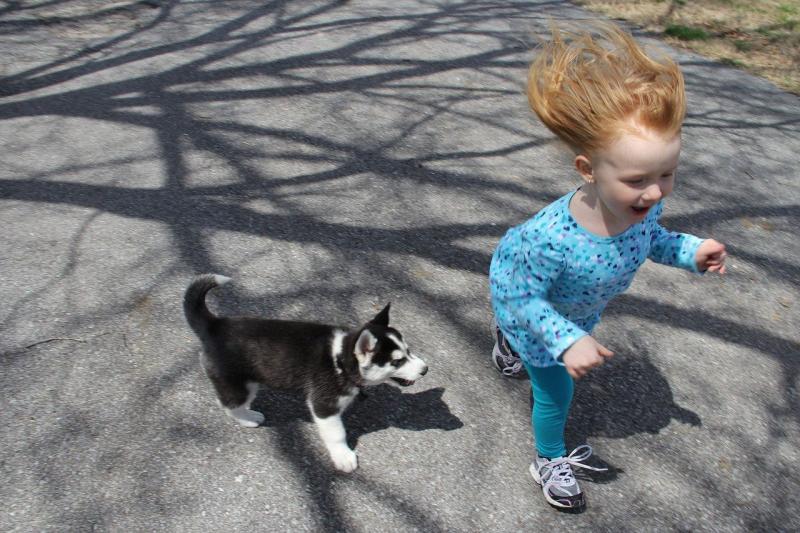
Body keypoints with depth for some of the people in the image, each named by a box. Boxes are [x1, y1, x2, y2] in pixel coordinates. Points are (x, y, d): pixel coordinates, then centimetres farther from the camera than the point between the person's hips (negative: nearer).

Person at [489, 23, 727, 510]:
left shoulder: (644, 204, -29)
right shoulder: (550, 237, -47)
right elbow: (523, 298, -31)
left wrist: (690, 251, -17)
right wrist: (567, 342, -41)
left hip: (580, 311, 6)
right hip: (527, 304, -6)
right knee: (555, 393, 11)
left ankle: (509, 342, 73)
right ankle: (551, 461, 45)